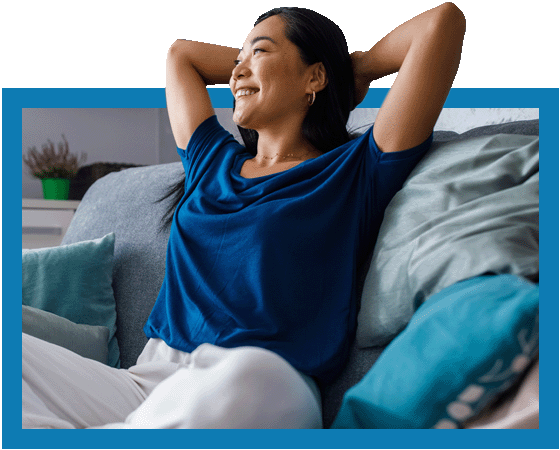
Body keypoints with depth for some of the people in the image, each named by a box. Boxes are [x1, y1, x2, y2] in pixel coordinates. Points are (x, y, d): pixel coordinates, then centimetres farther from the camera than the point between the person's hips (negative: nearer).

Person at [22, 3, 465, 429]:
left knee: (248, 378, -42)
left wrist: (359, 66, 20)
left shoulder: (354, 173, 9)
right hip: (147, 380, 4)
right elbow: (181, 51, 41)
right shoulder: (212, 162, 24)